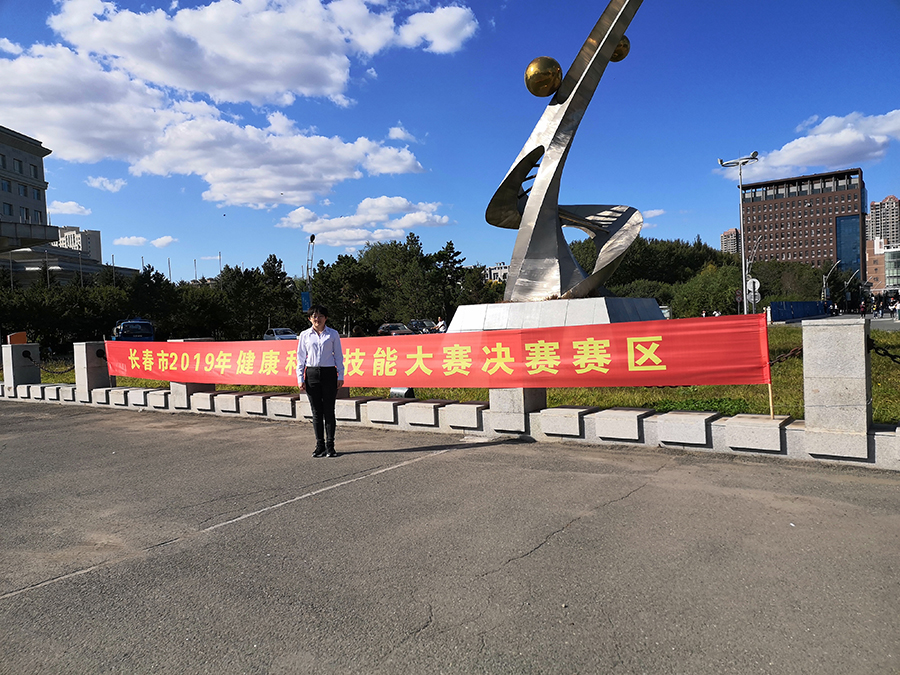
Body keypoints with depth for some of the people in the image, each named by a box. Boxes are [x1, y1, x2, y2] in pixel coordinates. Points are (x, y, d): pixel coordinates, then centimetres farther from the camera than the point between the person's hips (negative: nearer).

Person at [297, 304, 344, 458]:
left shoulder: (333, 334, 4)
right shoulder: (304, 335, 7)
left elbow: (338, 356, 6)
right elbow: (300, 357, 9)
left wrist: (340, 376, 0)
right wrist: (300, 379, 3)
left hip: (329, 373, -1)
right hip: (312, 374, 1)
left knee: (329, 411, 0)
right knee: (316, 412, 5)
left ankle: (330, 446, 8)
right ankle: (319, 445, 13)